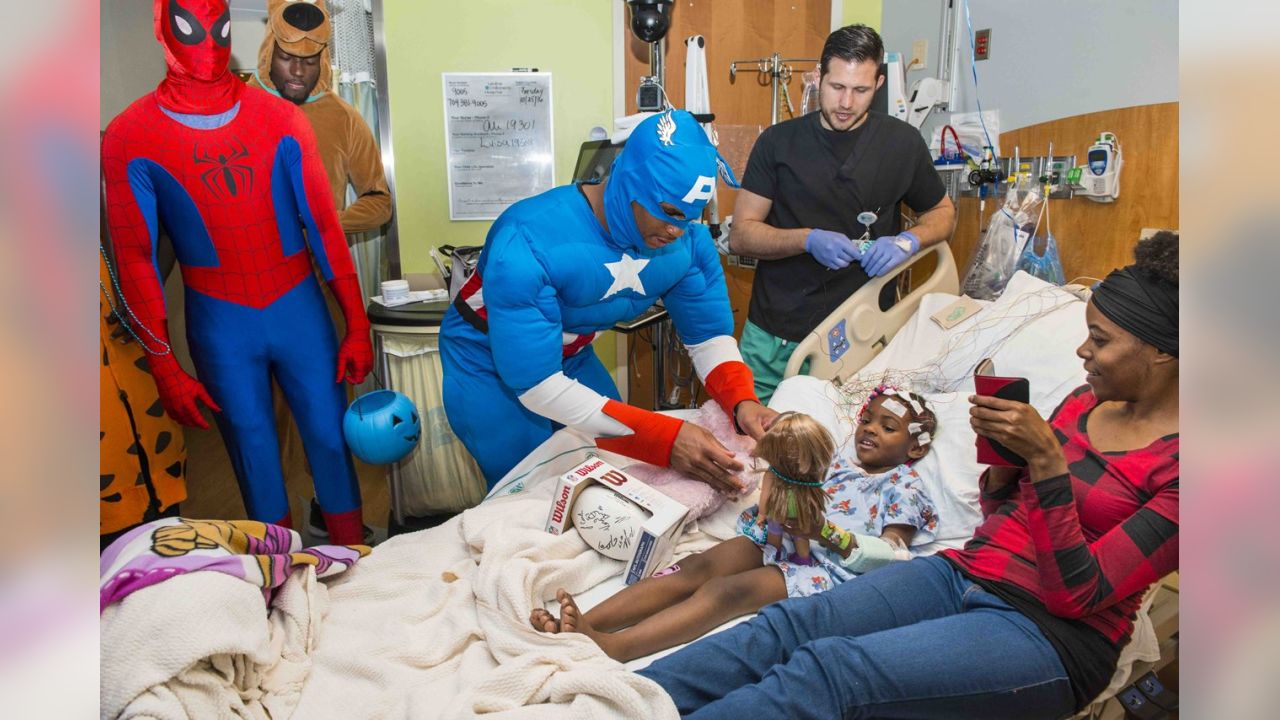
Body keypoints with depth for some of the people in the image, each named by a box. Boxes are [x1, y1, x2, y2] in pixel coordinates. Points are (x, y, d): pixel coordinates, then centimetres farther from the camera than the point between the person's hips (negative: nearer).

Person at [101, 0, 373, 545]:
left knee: (331, 434, 6)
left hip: (299, 308, 1)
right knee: (252, 448, 9)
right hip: (219, 322, -1)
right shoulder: (129, 138, -5)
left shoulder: (280, 121, -2)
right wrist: (165, 369, -4)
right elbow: (135, 261, -2)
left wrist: (357, 327, -2)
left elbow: (325, 227, -1)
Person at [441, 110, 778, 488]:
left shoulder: (688, 240, -19)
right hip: (490, 367, -5)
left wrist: (741, 400, -30)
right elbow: (536, 384, -38)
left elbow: (708, 334, -8)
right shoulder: (527, 243, -37)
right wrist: (665, 438, -46)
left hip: (572, 357, 5)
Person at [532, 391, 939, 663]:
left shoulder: (904, 487, 11)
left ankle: (614, 648, -48)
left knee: (729, 590, -30)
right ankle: (584, 625, -37)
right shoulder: (838, 468, 29)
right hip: (778, 541, 6)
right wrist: (784, 482, -2)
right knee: (699, 566, -22)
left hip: (827, 566, -6)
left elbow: (893, 553, -4)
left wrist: (829, 534, -19)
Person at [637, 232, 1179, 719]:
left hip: (1050, 634, -7)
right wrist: (998, 449, -2)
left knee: (830, 670, -29)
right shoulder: (1085, 402, 12)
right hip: (962, 574, 7)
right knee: (784, 626, -17)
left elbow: (1077, 595, -15)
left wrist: (1046, 459, -24)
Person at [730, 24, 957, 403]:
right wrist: (809, 239, -18)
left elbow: (943, 212, 16)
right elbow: (740, 235, -2)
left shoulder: (902, 142, 3)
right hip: (772, 337, 0)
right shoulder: (778, 141, 1)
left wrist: (908, 241, -7)